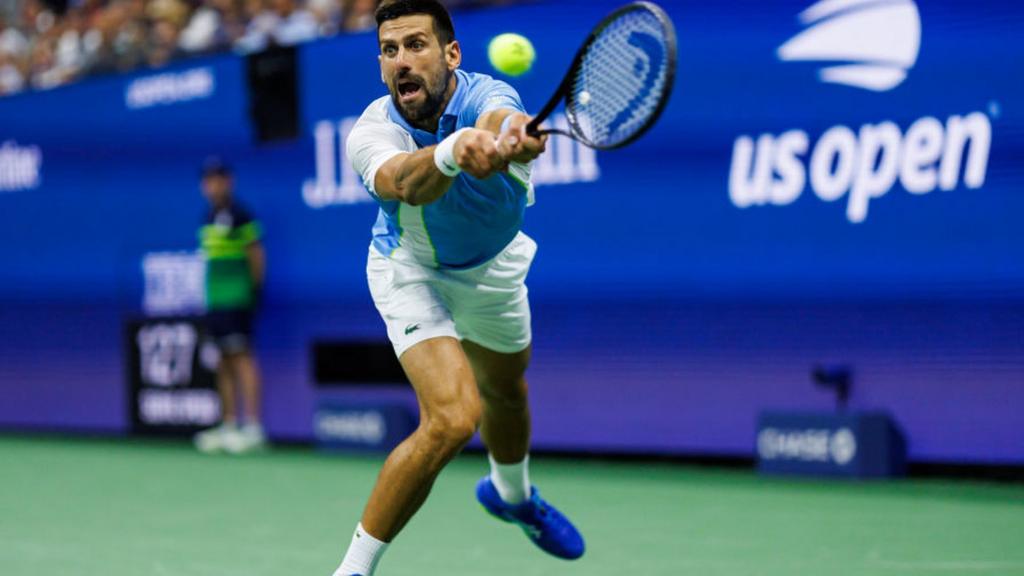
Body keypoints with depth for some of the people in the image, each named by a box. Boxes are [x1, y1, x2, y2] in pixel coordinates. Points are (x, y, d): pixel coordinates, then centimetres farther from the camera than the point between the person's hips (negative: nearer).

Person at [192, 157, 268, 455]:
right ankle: (228, 427, 12)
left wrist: (255, 289, -8)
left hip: (237, 299, -8)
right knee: (224, 363, 8)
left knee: (241, 357, -11)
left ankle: (253, 428, -12)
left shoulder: (238, 215, -7)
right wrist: (211, 293, 18)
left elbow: (256, 254, -7)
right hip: (215, 301, 8)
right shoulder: (210, 218, 17)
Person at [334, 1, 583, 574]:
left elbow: (500, 122, -57)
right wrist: (452, 152, -76)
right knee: (452, 417, -24)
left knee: (505, 390, 28)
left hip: (493, 265, 3)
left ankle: (513, 493, 63)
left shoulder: (487, 97, -32)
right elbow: (403, 184, -54)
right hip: (412, 268, -3)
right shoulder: (373, 131, -31)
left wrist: (504, 141, -82)